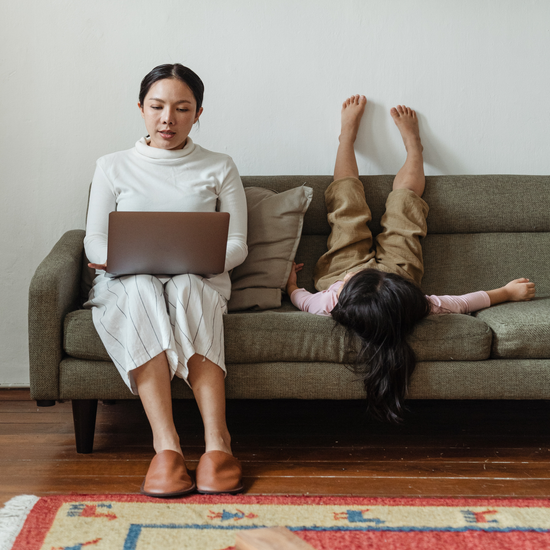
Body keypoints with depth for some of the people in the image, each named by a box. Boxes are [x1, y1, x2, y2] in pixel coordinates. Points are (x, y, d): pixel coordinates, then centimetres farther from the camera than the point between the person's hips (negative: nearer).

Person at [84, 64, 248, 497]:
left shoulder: (219, 169, 14)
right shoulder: (113, 168, 16)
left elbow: (237, 245, 8)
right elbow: (94, 241, 11)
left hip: (199, 282, 0)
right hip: (127, 282, 1)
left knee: (185, 288, -38)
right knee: (142, 291, -37)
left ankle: (216, 443, -45)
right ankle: (166, 445, -46)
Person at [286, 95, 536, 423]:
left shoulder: (330, 305, -47)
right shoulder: (416, 308, -47)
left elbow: (302, 298, -23)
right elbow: (463, 303, -29)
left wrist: (291, 285, -5)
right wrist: (508, 292, -16)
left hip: (341, 265, 0)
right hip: (398, 267, 0)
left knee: (349, 199, 16)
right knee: (404, 198, 14)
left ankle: (349, 132, 45)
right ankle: (412, 141, 46)